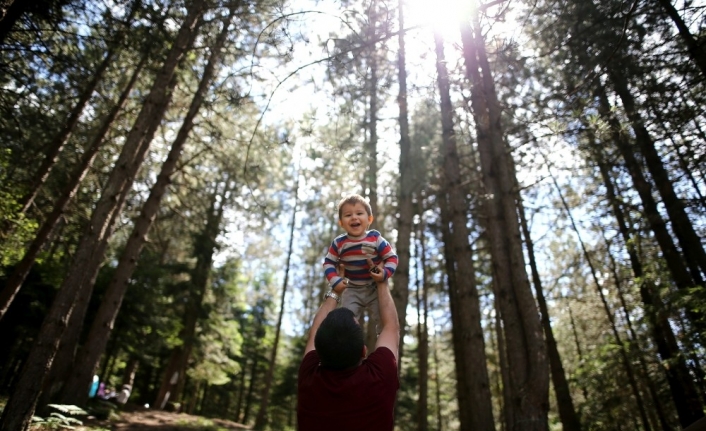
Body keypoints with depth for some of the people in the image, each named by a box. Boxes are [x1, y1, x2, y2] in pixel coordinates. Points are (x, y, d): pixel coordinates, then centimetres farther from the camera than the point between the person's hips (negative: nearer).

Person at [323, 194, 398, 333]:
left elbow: (392, 257, -10)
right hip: (352, 290, 2)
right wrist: (335, 281, -16)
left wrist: (385, 273, -27)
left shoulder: (376, 239, -16)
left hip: (376, 289, -1)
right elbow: (329, 263, -1)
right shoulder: (339, 243, -12)